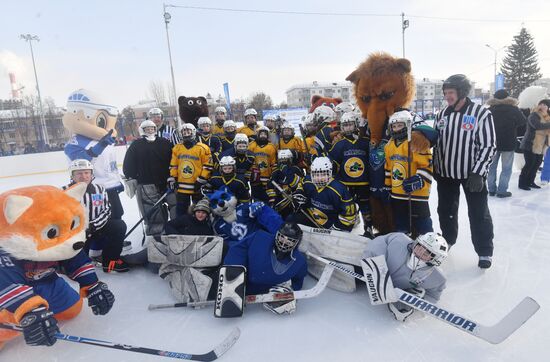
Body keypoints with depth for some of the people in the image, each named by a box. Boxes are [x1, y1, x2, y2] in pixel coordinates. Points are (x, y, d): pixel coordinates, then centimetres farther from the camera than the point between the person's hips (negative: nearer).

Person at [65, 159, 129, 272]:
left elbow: (106, 211, -2)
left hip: (95, 227, 4)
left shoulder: (99, 189, 1)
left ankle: (110, 260, -6)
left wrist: (92, 226, -18)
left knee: (119, 225, -16)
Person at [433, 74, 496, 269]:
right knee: (446, 209, 16)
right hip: (445, 173, 5)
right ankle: (447, 241, 36)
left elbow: (488, 146, -12)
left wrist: (478, 173, -18)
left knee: (478, 214, 5)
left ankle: (485, 252, 20)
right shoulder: (442, 114, 4)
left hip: (473, 173, -4)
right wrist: (435, 167, 11)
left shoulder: (481, 114, -12)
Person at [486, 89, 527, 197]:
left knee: (492, 166, 13)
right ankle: (501, 191, 3)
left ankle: (492, 189, 15)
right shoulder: (513, 109, -10)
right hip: (508, 143, -2)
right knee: (506, 168, 5)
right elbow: (523, 122, 4)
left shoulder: (490, 110, -5)